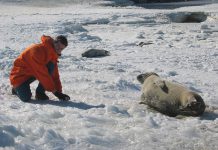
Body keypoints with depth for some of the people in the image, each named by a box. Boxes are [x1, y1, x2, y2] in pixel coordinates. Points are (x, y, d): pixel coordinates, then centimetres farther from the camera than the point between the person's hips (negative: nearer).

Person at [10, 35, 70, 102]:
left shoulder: (53, 54, -1)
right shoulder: (37, 50, -29)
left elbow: (54, 75, 2)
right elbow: (42, 73, -29)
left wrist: (58, 92, -6)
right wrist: (52, 89, -25)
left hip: (33, 73, 7)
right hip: (20, 74, -7)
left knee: (51, 66, -17)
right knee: (26, 98, -26)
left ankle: (40, 92, -10)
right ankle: (16, 87, 10)